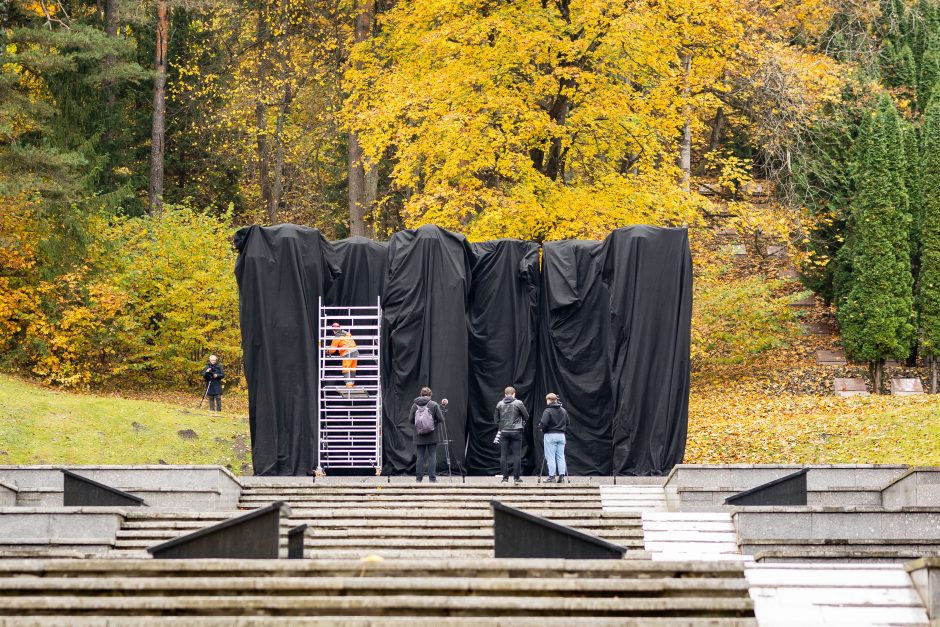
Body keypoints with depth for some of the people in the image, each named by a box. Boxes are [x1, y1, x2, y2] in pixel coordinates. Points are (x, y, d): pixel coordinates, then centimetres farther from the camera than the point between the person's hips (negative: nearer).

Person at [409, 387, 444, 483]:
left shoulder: (415, 405, 0)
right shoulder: (434, 405, -6)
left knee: (420, 457, 6)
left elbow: (410, 419, 1)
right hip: (432, 436, -2)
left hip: (419, 436, 2)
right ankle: (432, 478, 2)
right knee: (432, 456, 4)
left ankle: (419, 478, 6)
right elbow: (441, 419, -8)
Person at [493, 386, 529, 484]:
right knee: (517, 455, 1)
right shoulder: (518, 403, -5)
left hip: (504, 432, 2)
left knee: (504, 455, 5)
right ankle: (516, 477, -1)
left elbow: (496, 420, 7)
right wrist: (522, 424, 19)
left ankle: (505, 477, 3)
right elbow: (526, 417, 1)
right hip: (516, 431, -2)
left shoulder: (499, 404, 3)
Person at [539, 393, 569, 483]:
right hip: (561, 435, 6)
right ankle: (562, 475, 6)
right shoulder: (564, 411, 8)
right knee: (560, 456, 9)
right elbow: (567, 423, 12)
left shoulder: (548, 411, -12)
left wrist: (540, 428, 1)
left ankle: (552, 476, -1)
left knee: (550, 457, -1)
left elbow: (543, 423, -19)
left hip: (550, 435, -6)